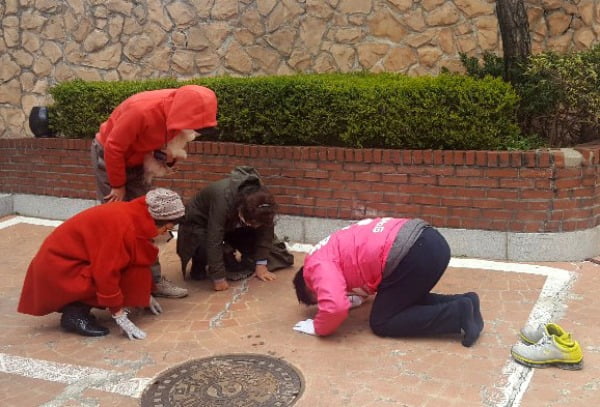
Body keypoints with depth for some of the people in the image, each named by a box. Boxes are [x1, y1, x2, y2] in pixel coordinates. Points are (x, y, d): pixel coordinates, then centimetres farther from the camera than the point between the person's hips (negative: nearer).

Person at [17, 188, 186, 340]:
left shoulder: (134, 216, 1)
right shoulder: (122, 226, -27)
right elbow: (106, 273, -29)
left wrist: (145, 295, 21)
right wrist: (120, 317, -22)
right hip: (58, 268, -9)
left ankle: (75, 307, 6)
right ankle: (74, 313, -8)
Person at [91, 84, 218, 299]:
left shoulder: (177, 111, -18)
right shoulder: (142, 110, -37)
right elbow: (114, 148, -27)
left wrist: (170, 156, -19)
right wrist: (118, 186, -17)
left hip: (136, 159, 6)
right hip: (108, 155, -6)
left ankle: (152, 279, 7)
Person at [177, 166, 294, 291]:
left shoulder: (261, 198, -27)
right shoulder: (223, 199, -44)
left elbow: (265, 231, -16)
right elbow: (214, 241, -42)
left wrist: (261, 264, -18)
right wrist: (218, 277, -38)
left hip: (230, 224, 5)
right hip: (200, 223, -5)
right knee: (204, 247, -35)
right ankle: (200, 267, -3)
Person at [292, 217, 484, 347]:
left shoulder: (317, 265, 3)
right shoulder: (334, 250, 31)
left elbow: (334, 306, -13)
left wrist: (318, 328, 6)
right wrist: (361, 294, 33)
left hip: (414, 254, -10)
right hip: (430, 240, 10)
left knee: (382, 323, 6)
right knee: (404, 301, 30)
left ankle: (458, 314, -5)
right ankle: (462, 302, 12)